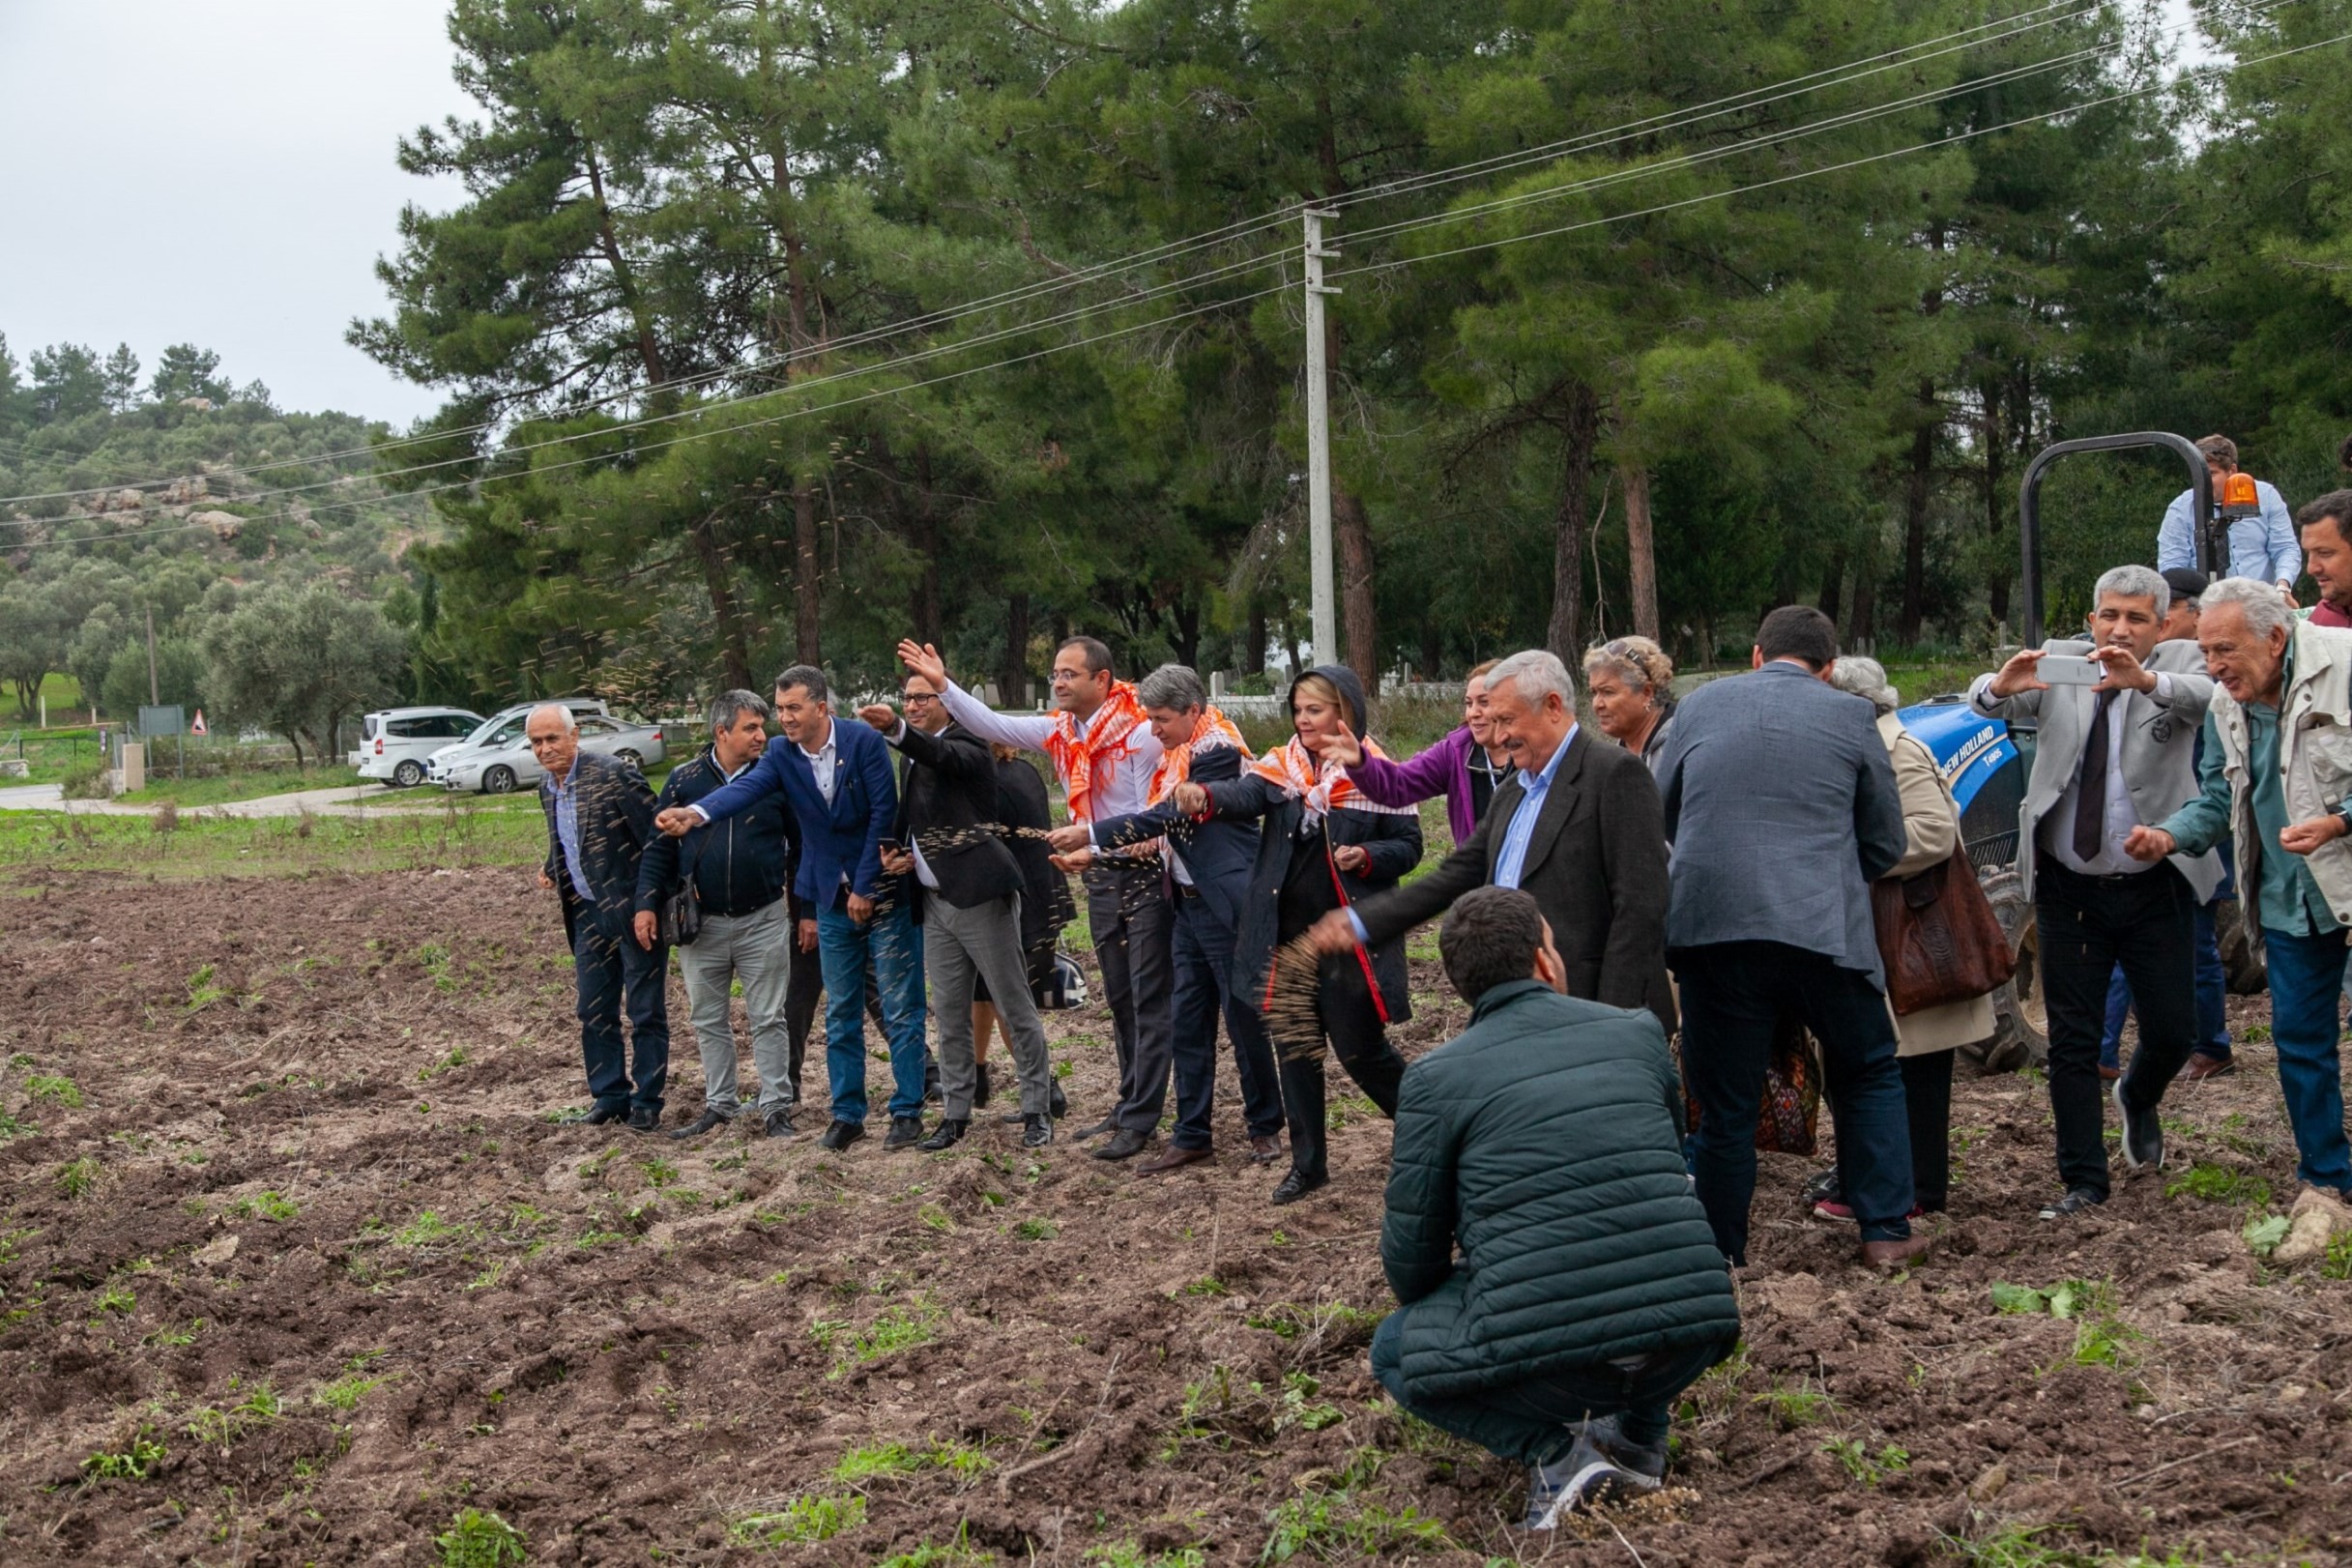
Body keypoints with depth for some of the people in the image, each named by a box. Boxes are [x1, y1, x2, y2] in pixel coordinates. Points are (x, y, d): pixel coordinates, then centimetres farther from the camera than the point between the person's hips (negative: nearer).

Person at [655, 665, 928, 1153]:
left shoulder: (865, 742, -13)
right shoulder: (781, 757, -3)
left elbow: (884, 812, -13)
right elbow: (746, 787, -22)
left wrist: (865, 887, -13)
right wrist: (696, 812, -43)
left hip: (881, 893, -4)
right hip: (832, 901, 4)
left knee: (900, 1011, 0)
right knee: (840, 1016, 10)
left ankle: (907, 1113, 8)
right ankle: (847, 1113, 19)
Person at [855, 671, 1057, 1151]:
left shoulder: (966, 744, -7)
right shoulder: (918, 758, 17)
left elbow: (941, 756, -31)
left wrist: (895, 729, -48)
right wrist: (896, 855, 5)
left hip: (980, 896, -8)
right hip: (935, 900, 8)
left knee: (1015, 1007, -1)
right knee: (949, 1014, 10)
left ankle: (1036, 1110, 5)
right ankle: (955, 1114, 16)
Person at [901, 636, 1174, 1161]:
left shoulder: (1140, 734, -16)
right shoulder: (1058, 731, 5)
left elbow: (1153, 817, -16)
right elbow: (992, 725, 3)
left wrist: (1095, 850, -21)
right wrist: (943, 684, -7)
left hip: (1145, 876, -8)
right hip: (1100, 880, 8)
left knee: (1151, 1000, -3)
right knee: (1120, 999, 15)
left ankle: (1140, 1120, -2)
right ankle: (1129, 1106, 24)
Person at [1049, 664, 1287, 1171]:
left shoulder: (1219, 751, -15)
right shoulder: (1178, 753, 11)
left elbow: (1171, 814, -21)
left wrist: (1092, 834, -20)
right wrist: (1152, 844, -1)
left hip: (1226, 905, -9)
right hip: (1189, 901, 9)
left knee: (1243, 1017, 1)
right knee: (1189, 1022, 9)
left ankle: (1265, 1126, 15)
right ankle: (1192, 1135, 14)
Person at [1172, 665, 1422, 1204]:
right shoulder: (1281, 766, 4)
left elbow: (1409, 845, 0)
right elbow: (1244, 795, -16)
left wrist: (1366, 856, -20)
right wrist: (1204, 795, -37)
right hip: (1287, 934, 4)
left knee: (1359, 1048, -1)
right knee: (1296, 1049, 9)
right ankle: (1308, 1164, 21)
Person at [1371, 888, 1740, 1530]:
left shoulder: (1434, 1077, -1)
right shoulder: (1640, 1031, 8)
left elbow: (1409, 1263, 5)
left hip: (1549, 1363, -4)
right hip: (1691, 1339, 4)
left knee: (1393, 1349, 24)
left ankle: (1553, 1453, 3)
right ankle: (1638, 1436, 21)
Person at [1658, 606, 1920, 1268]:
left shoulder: (1700, 705, 8)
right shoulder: (1850, 716, 5)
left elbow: (1661, 814, 19)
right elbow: (1885, 844, 11)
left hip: (1712, 927, 1)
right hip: (1824, 928, -1)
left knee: (1725, 1103, 9)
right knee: (1868, 1076, 20)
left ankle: (1721, 1255, 17)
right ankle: (1885, 1231, 21)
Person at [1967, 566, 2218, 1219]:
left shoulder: (2176, 665, -3)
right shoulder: (2059, 662, 1)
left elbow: (2204, 697, -27)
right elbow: (1985, 704, -13)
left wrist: (2145, 680, -49)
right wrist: (2000, 686, -39)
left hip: (2156, 888, -1)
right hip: (2070, 888, 1)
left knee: (2174, 1031, 5)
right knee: (2072, 1040, 4)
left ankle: (2138, 1099, 39)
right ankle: (2083, 1182, 13)